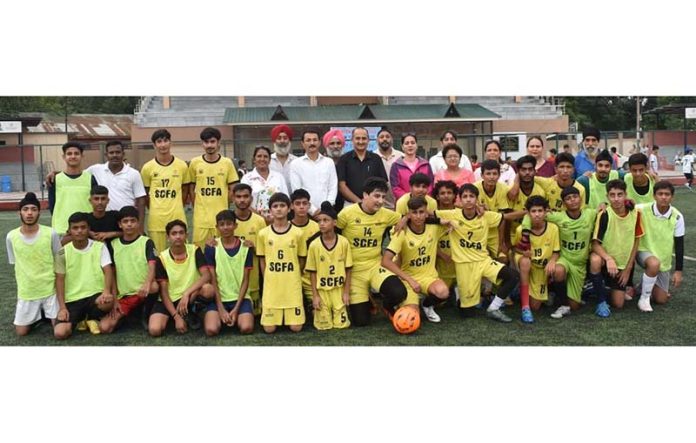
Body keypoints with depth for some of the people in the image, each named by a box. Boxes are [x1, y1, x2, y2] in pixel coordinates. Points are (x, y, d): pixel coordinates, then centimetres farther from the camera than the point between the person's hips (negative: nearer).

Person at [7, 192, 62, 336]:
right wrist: (22, 288, 4)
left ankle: (47, 312, 26)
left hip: (50, 290, -2)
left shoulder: (51, 234, -12)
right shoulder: (11, 236, -6)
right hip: (26, 293, 2)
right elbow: (16, 265, 6)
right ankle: (38, 314, 33)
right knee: (21, 332, 4)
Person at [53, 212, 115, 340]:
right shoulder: (63, 252, 1)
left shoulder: (100, 247, 0)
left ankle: (92, 318, 2)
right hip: (72, 300, 0)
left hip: (95, 295, 0)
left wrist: (106, 291, -28)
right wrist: (62, 307, -8)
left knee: (108, 301, -37)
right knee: (60, 333, -22)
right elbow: (60, 280, 1)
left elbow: (108, 271, -8)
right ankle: (80, 319, 15)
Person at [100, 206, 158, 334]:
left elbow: (152, 266, -18)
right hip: (124, 296, 3)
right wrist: (114, 299, 0)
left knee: (154, 286, -39)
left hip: (144, 292, -3)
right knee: (104, 327, -16)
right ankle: (123, 316, 16)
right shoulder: (113, 244, 7)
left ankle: (147, 316, -10)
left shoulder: (146, 242, -3)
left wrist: (147, 283, -39)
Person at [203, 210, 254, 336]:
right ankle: (221, 316, 9)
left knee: (246, 328, -25)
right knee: (211, 330, -25)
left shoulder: (245, 247, 0)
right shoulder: (211, 247, -2)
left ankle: (237, 316, 9)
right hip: (218, 298, 0)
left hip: (240, 298, 0)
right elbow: (212, 280, -3)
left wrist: (236, 309, -10)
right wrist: (221, 308, -11)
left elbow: (245, 280, -1)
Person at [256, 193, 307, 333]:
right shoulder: (263, 233, -1)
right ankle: (276, 315, 31)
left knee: (296, 327, 0)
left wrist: (294, 279, 6)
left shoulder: (297, 233, -3)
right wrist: (268, 280, 4)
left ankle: (290, 315, 32)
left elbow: (301, 260, 7)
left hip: (293, 285, 0)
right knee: (269, 328, 0)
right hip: (271, 285, 0)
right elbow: (262, 260, 8)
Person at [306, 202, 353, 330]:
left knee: (341, 324, 1)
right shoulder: (314, 245, -10)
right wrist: (315, 295, -5)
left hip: (339, 290, 1)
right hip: (322, 291, -1)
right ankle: (316, 311, 32)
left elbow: (348, 269, -1)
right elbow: (312, 272, -3)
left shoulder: (343, 242, -8)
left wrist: (346, 292, -2)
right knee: (324, 326, 1)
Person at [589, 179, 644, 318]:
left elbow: (636, 241, 1)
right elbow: (595, 244, -19)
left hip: (624, 263, 3)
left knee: (618, 304, -2)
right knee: (595, 260, -40)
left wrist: (628, 268, -1)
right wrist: (609, 259, -37)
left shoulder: (635, 214, -10)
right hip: (606, 258, -3)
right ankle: (602, 301, -21)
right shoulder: (604, 215, -20)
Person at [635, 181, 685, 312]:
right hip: (645, 252, -3)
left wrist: (678, 270, -6)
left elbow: (679, 245, -5)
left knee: (661, 299, 3)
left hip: (664, 260, 3)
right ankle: (644, 298, -19)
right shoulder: (642, 210, -18)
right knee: (654, 264, -40)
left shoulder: (677, 217, -12)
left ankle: (647, 286, 37)